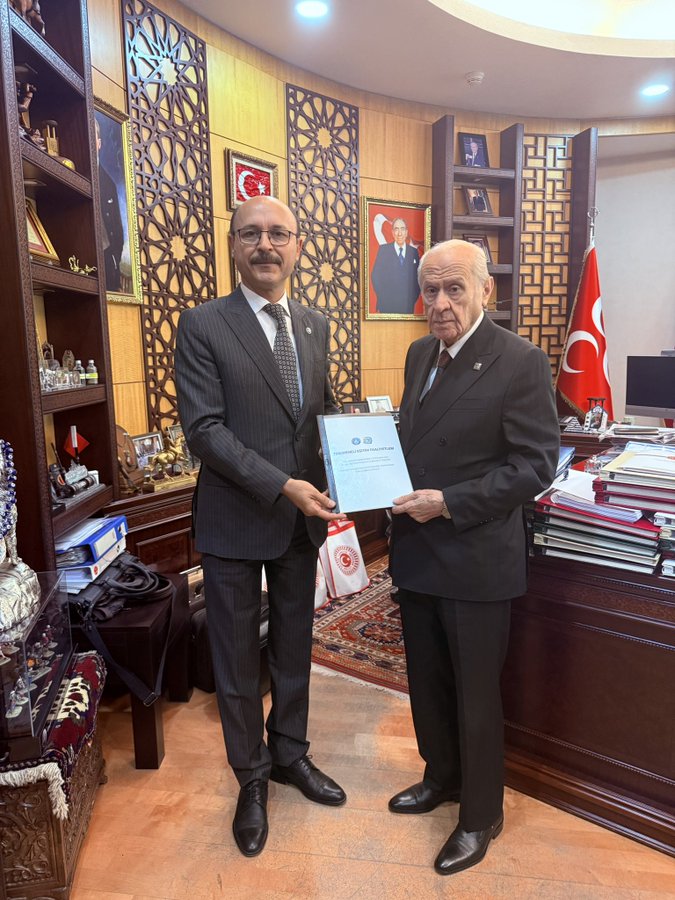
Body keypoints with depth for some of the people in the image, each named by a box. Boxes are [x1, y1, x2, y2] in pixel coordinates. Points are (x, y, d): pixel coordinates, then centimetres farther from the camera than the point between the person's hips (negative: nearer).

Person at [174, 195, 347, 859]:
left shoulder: (315, 325, 7)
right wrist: (282, 486, -23)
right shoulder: (203, 325, -10)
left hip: (302, 519, 5)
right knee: (238, 659, 13)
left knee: (293, 647, 20)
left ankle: (289, 754, 45)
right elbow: (203, 428, -16)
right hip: (236, 522, -4)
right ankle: (251, 779, 37)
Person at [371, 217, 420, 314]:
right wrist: (382, 297, -6)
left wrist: (414, 297, 0)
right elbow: (375, 275, 0)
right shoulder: (383, 249, 2)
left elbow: (417, 278, 12)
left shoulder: (414, 252, 8)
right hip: (387, 304, -2)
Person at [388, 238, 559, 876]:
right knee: (426, 680, 22)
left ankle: (480, 814, 36)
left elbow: (535, 465, -16)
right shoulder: (420, 355, 8)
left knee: (475, 694, 11)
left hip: (475, 560, -6)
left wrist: (449, 503, -21)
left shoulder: (520, 362, -14)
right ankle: (442, 777, 47)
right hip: (417, 553, 7)